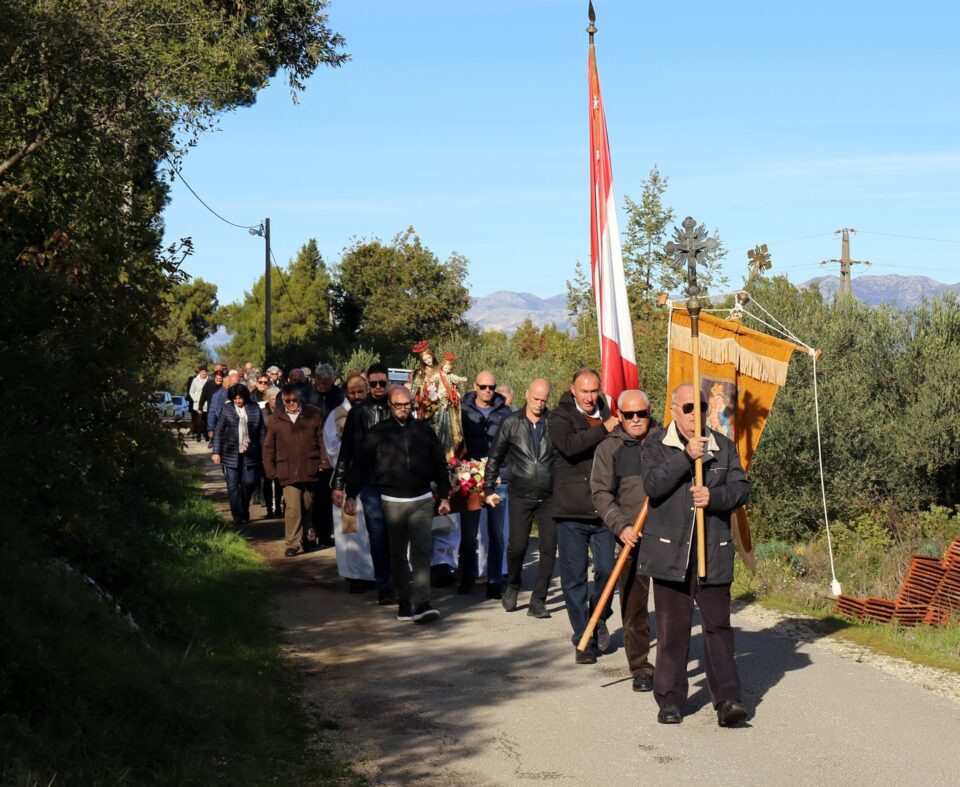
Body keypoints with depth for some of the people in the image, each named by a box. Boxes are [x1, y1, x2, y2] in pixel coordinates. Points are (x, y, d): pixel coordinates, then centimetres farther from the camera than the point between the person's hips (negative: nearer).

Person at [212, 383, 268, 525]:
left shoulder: (255, 409, 5)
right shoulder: (227, 410, 2)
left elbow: (262, 431, 8)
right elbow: (219, 432, 3)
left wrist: (264, 451, 4)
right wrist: (216, 452, -3)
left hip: (249, 454, 1)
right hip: (231, 453, 0)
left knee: (249, 482, -2)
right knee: (233, 485, 1)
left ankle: (244, 509, 23)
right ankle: (238, 515, 8)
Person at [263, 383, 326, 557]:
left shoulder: (314, 415, 4)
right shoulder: (276, 419, 7)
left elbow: (322, 440, 4)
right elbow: (268, 447, 11)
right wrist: (270, 470, 4)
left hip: (310, 470, 1)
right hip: (288, 473, -1)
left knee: (308, 507, 11)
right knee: (292, 507, -10)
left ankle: (305, 538, 28)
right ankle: (293, 543, -6)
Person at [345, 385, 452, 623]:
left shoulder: (423, 430, 6)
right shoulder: (379, 432, 1)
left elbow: (439, 463, 11)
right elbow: (361, 465, 2)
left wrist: (444, 496, 10)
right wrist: (351, 495, -4)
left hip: (422, 500, 0)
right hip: (392, 501, 0)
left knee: (422, 551, -9)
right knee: (398, 554, 7)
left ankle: (422, 604, -14)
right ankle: (404, 602, 16)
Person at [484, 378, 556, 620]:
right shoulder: (511, 423, 0)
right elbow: (495, 457, 7)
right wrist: (489, 489, 6)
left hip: (549, 497, 1)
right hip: (520, 497, -1)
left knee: (549, 548, -2)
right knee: (517, 546, -1)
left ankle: (538, 601, 7)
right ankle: (512, 587, 27)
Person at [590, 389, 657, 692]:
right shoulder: (609, 449, 6)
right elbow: (601, 493, 2)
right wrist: (621, 527, -11)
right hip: (632, 538, 0)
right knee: (633, 605, 2)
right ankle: (640, 669, 11)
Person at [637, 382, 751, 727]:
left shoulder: (724, 446, 11)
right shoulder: (655, 445, 3)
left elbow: (741, 487, 4)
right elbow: (652, 484, -13)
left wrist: (714, 496, -15)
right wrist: (686, 456, -21)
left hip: (714, 552, 2)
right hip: (669, 552, -1)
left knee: (718, 624, -2)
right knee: (672, 627, 4)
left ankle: (727, 699, -2)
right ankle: (670, 699, 13)